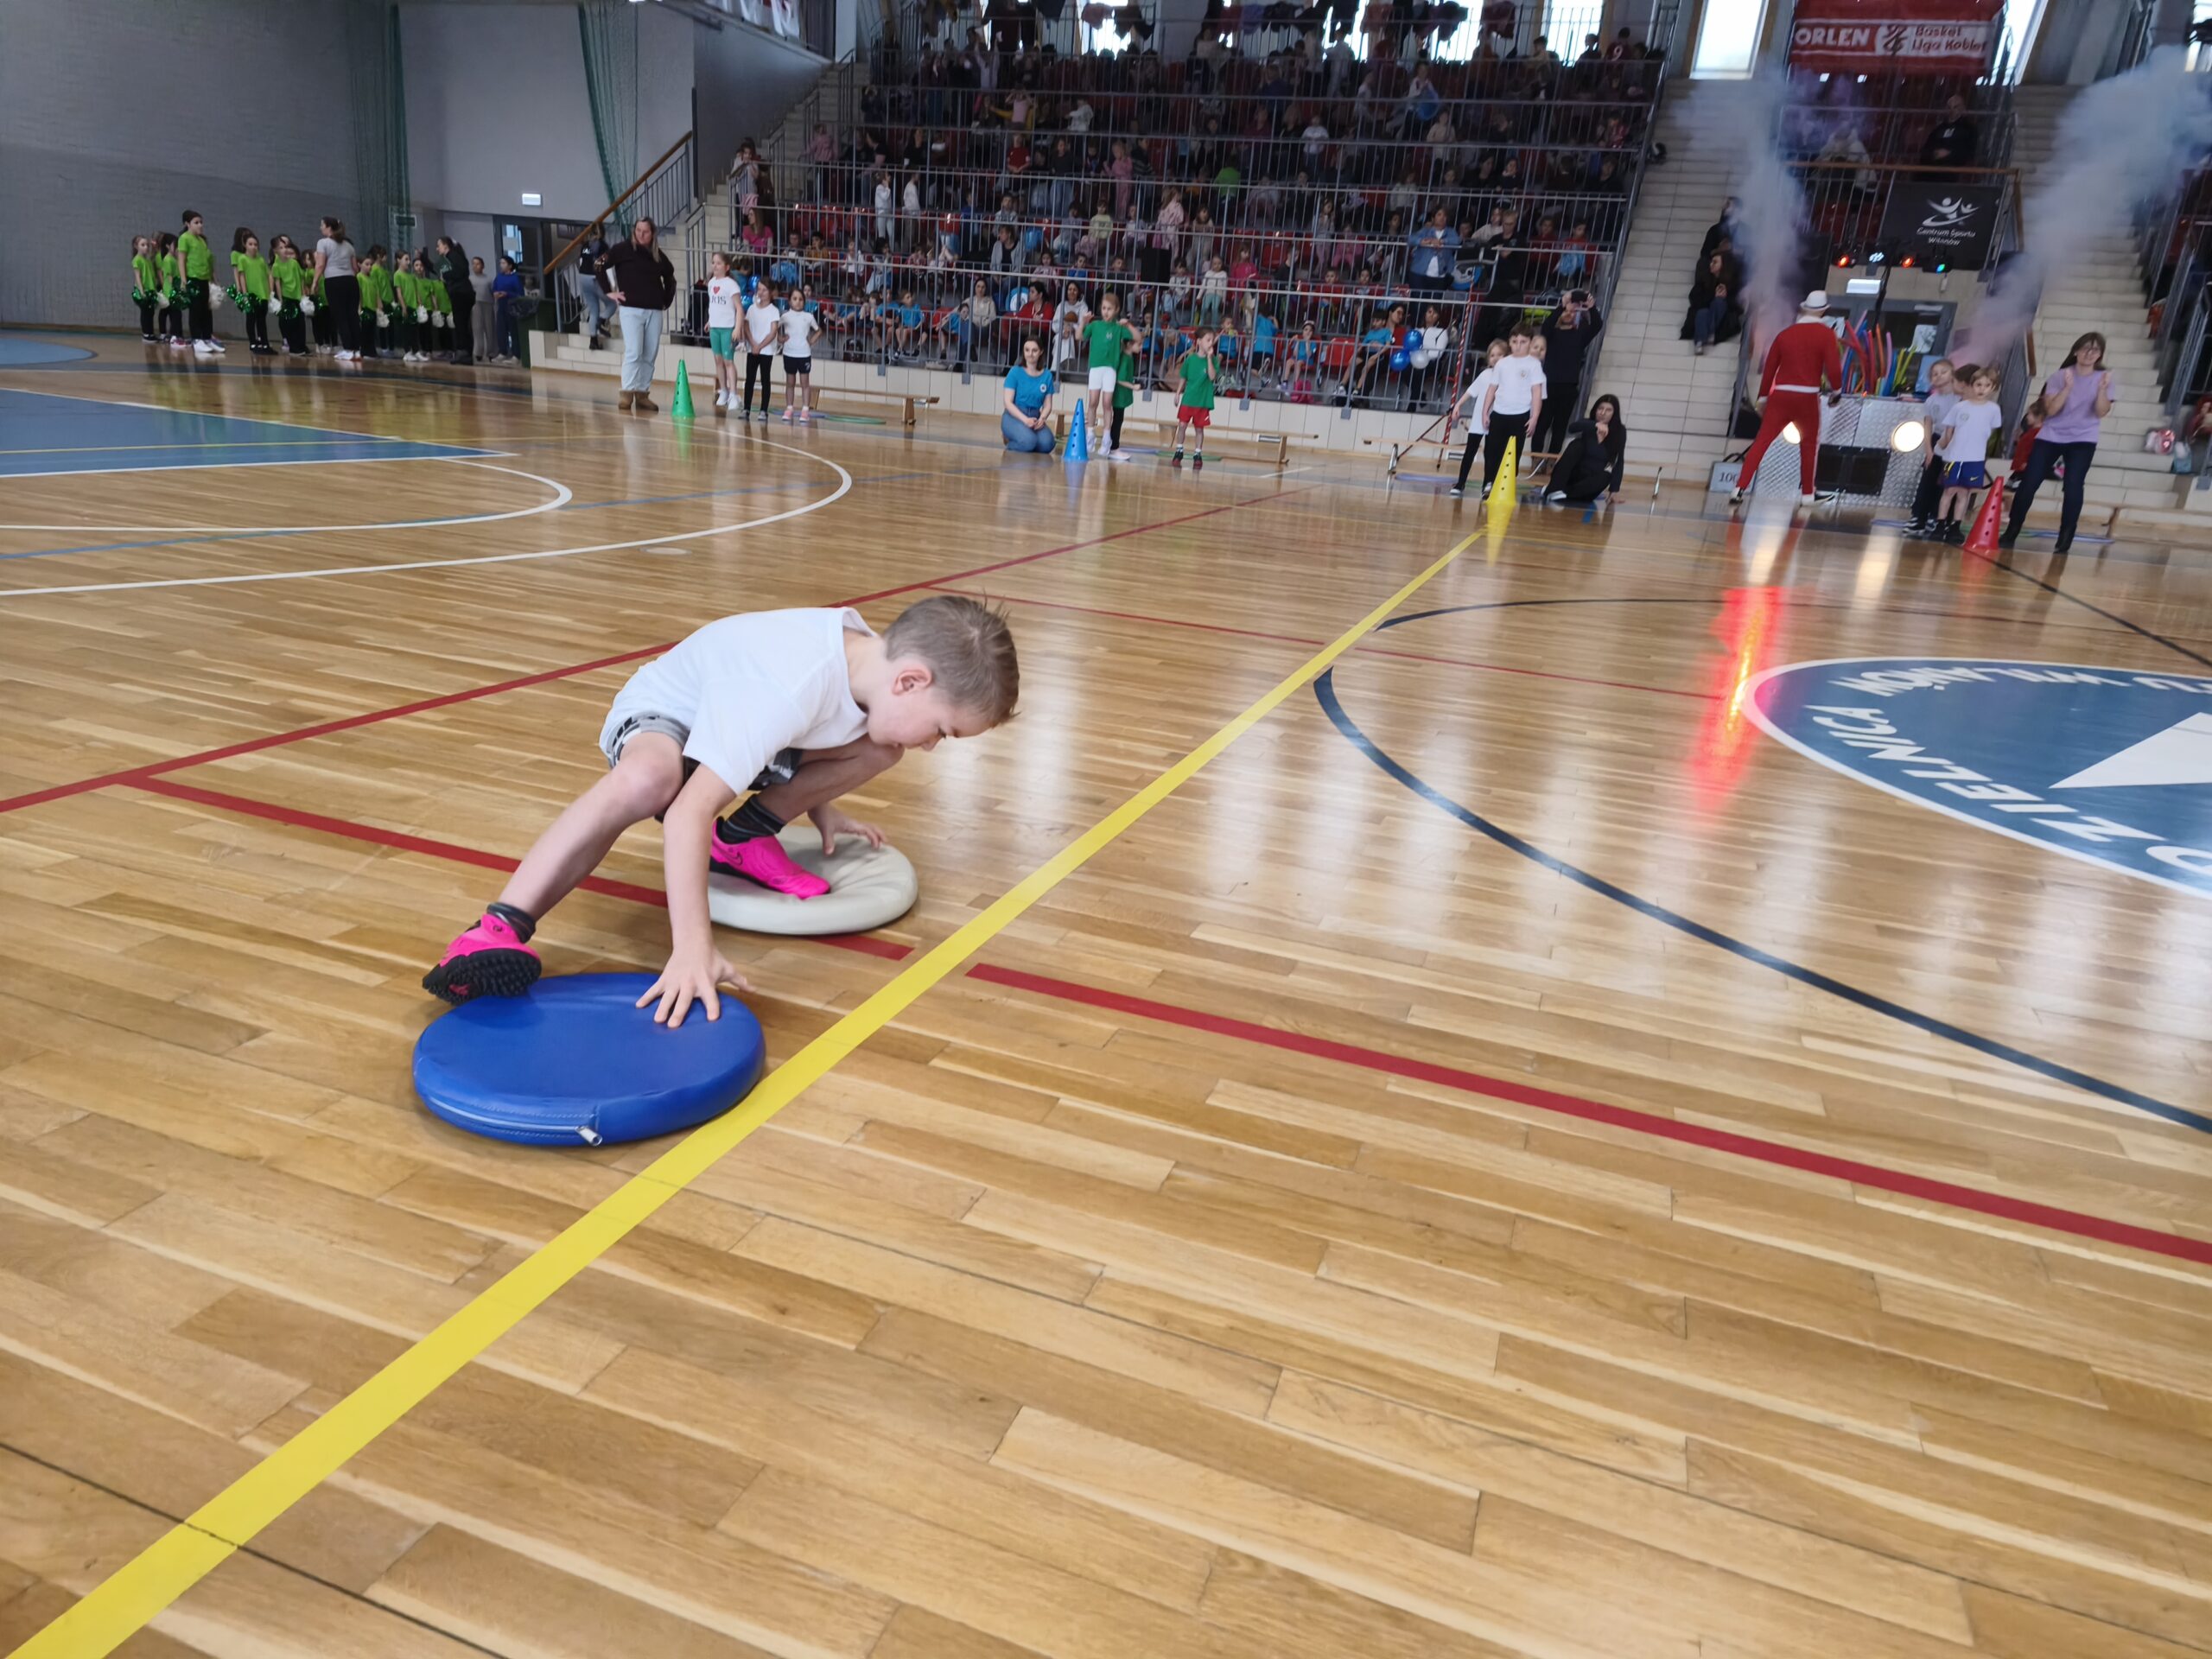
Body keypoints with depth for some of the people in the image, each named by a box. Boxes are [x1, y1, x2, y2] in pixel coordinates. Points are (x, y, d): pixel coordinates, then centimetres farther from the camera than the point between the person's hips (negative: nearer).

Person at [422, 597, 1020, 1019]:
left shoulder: (869, 653, -15)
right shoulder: (792, 689, -43)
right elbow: (688, 812, -49)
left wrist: (820, 809, 12)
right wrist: (692, 949, -53)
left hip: (742, 723, 8)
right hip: (662, 714, -8)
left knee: (881, 746, -8)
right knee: (647, 779, -43)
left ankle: (746, 833, 3)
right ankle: (499, 929, -39)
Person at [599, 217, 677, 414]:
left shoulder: (658, 256, 12)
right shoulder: (624, 250, 1)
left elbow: (669, 277, 29)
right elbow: (602, 267, 1)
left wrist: (667, 300, 20)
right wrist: (610, 292, -3)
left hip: (654, 311, 4)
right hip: (631, 309, -4)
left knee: (650, 355, 4)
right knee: (633, 352, -12)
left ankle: (643, 394, 11)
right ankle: (627, 394, -8)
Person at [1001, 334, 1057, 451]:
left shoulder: (1047, 375, 6)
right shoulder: (1015, 372, -3)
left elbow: (1047, 405, 6)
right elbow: (1008, 402, -8)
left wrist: (1042, 419, -17)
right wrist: (1025, 419, -22)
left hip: (1035, 417, 3)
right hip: (1014, 416, -3)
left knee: (1047, 443, -29)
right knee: (1029, 441, -34)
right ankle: (1011, 446, 2)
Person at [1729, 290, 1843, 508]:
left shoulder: (1785, 334, 10)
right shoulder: (1826, 334, -1)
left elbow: (1769, 368, 11)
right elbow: (1833, 366, -8)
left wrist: (1763, 398, 20)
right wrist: (1836, 391, 8)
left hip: (1780, 395, 2)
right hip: (1807, 397, -2)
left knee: (1761, 442, -1)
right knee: (1810, 443, 16)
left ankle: (1739, 489, -13)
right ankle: (1807, 494, 20)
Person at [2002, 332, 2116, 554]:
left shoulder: (2105, 378, 0)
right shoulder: (2060, 376, 0)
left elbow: (2101, 412, -11)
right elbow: (2050, 410, -10)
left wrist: (2103, 389, -27)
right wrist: (2067, 388, -23)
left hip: (2082, 440, -1)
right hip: (2050, 437, 1)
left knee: (2073, 487, -15)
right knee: (2028, 484, -7)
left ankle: (2065, 540, -9)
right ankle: (2011, 533, 4)